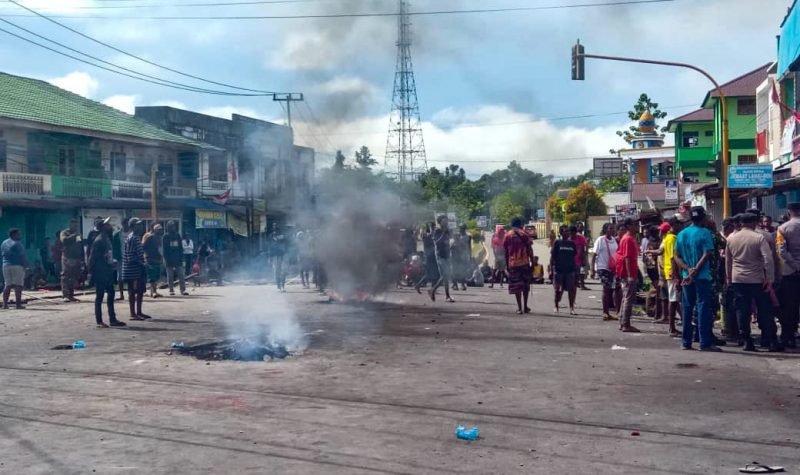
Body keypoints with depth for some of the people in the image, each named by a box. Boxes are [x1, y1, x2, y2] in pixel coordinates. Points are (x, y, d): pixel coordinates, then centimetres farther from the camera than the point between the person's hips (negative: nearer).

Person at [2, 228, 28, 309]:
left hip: (6, 265, 7)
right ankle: (18, 304, -7)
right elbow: (22, 256, -13)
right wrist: (25, 265, -4)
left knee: (7, 285, 11)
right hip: (17, 266, -7)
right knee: (18, 285, -5)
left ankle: (5, 304, 9)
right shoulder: (17, 244, -11)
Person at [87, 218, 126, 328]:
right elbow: (93, 258, -17)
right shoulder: (99, 240, -15)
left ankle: (112, 319, 17)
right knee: (99, 296, -2)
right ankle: (99, 321, 3)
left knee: (111, 295, 11)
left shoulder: (108, 239, 12)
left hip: (108, 273, 9)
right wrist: (92, 273, -18)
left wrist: (113, 265, 13)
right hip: (100, 274, -9)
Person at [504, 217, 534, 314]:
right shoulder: (524, 234, 1)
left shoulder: (508, 235, 5)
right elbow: (530, 250, -2)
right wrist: (532, 262, 3)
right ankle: (525, 307, 15)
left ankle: (519, 308, -3)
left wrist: (507, 265, 14)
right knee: (526, 285, 12)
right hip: (525, 262, 0)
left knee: (516, 286, 2)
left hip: (513, 263, 0)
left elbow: (506, 252, 7)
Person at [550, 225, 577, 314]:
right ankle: (556, 306, 22)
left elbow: (574, 256, 14)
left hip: (570, 270, 3)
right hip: (559, 270, -3)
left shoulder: (572, 243, 8)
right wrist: (551, 269, -6)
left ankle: (571, 308, 4)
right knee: (558, 290, 6)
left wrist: (575, 269, 11)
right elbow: (552, 256, -1)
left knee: (572, 290, -2)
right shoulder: (557, 242, -2)